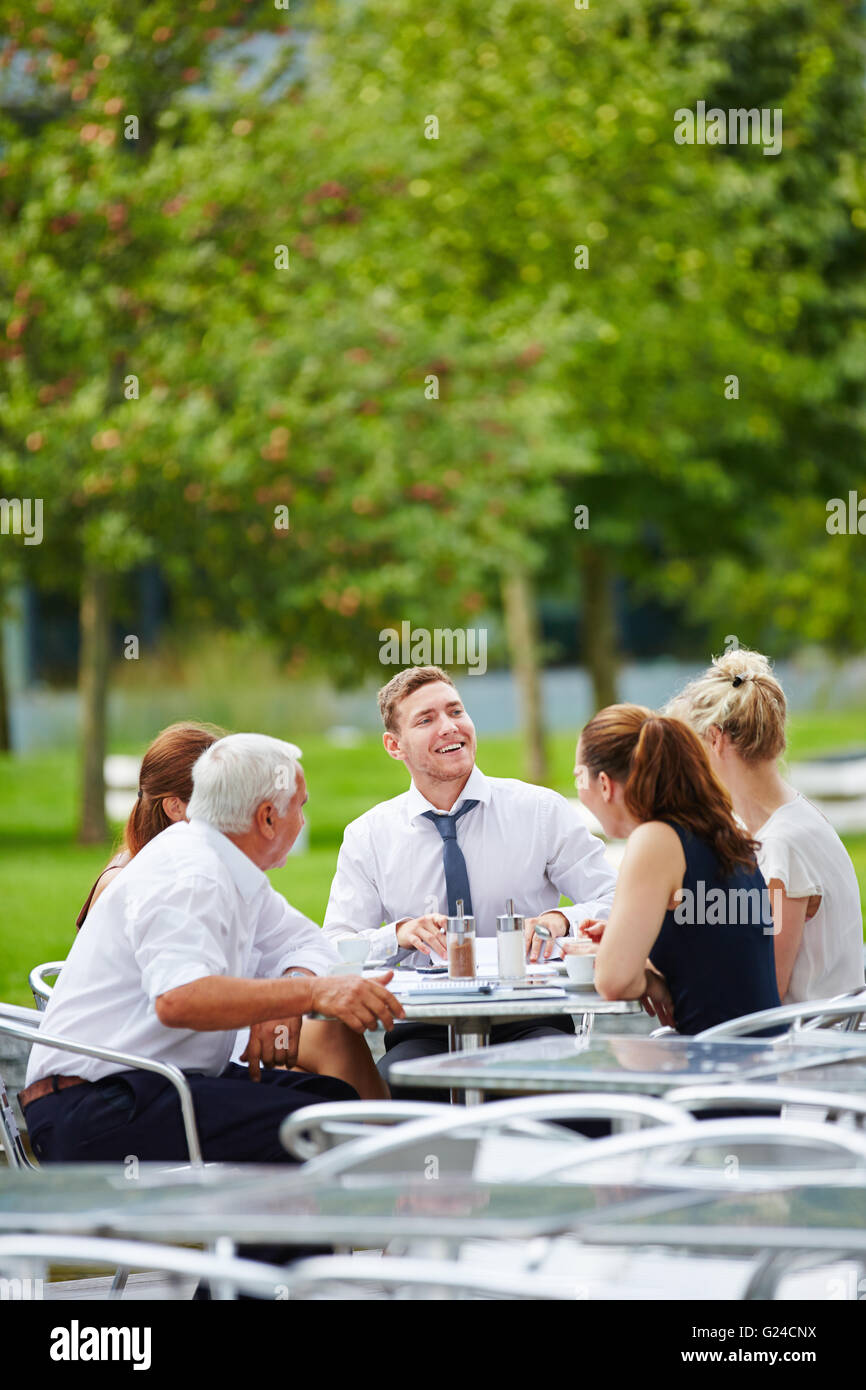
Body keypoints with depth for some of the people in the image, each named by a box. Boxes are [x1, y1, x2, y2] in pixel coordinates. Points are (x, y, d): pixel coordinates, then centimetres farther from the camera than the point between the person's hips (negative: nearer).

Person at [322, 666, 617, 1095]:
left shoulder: (542, 811, 6)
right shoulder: (368, 837, 9)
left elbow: (615, 903, 3)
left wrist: (560, 921, -19)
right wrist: (400, 934, -16)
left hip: (528, 1019, -1)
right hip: (424, 1027, 1)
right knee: (391, 1083, -35)